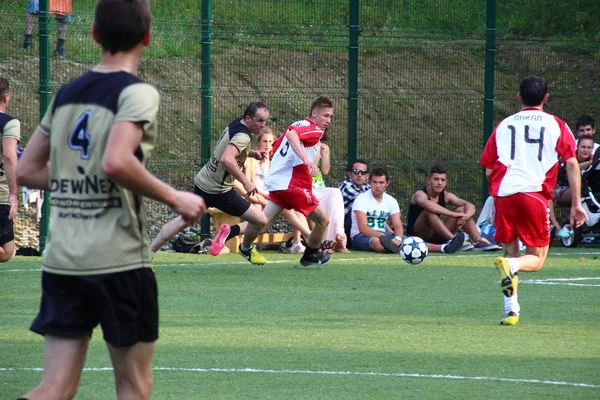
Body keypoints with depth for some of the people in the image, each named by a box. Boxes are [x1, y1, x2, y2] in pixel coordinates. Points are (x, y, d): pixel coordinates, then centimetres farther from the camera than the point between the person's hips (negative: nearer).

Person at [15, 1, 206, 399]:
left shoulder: (67, 93, 13)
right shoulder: (137, 93, -8)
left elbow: (27, 170, 16)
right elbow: (116, 162, -24)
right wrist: (175, 198, -13)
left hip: (61, 259, 6)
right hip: (119, 260, -6)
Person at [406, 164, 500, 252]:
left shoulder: (446, 196, 2)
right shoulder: (420, 194, -16)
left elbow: (470, 206, -7)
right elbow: (427, 204, -42)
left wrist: (465, 216, -31)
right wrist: (453, 214, -44)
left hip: (437, 237, 6)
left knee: (462, 210, -4)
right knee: (429, 211, -33)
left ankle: (478, 241, -17)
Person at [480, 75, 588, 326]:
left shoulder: (504, 125, 16)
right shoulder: (556, 125, 10)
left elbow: (489, 171, 14)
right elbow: (572, 164, 2)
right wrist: (576, 205, 2)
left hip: (503, 194, 2)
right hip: (535, 194, -2)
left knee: (510, 253, 16)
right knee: (536, 259, 7)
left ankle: (511, 310, 5)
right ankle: (511, 266, -26)